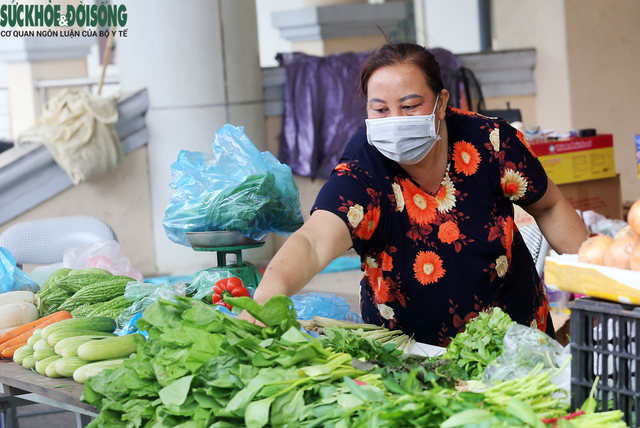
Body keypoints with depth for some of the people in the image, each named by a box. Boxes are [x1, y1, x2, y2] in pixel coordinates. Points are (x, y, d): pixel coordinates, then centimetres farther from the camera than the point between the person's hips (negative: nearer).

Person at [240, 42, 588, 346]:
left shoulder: (489, 142, -14)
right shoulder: (361, 173, -21)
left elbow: (549, 209, 4)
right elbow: (314, 240, -40)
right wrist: (270, 291, -60)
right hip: (407, 350, -1)